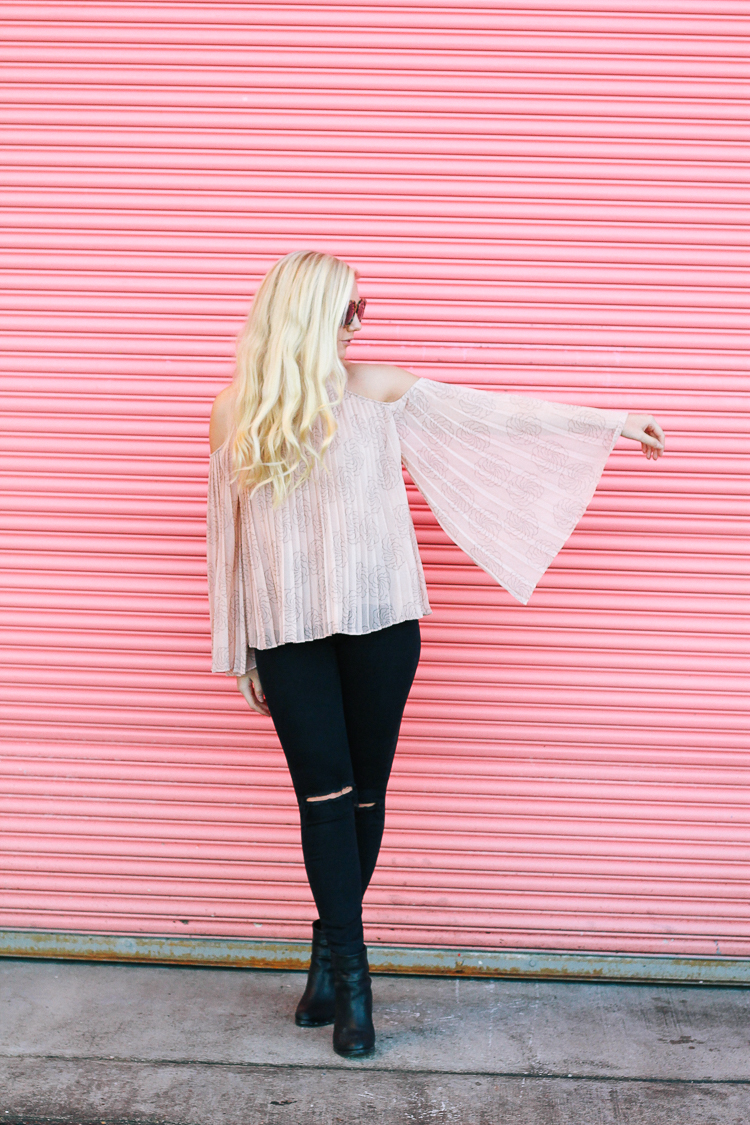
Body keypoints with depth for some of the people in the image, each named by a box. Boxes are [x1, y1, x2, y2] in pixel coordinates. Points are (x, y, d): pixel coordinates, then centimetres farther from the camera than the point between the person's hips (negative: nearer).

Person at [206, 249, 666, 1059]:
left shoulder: (375, 389, 3)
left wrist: (611, 422, 6)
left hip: (377, 621, 0)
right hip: (287, 630, 0)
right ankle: (348, 969, 9)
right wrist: (240, 649, 10)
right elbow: (228, 530, 9)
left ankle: (333, 949, 22)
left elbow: (495, 414, 5)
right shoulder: (235, 409, 4)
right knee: (324, 793, -1)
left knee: (362, 791, 4)